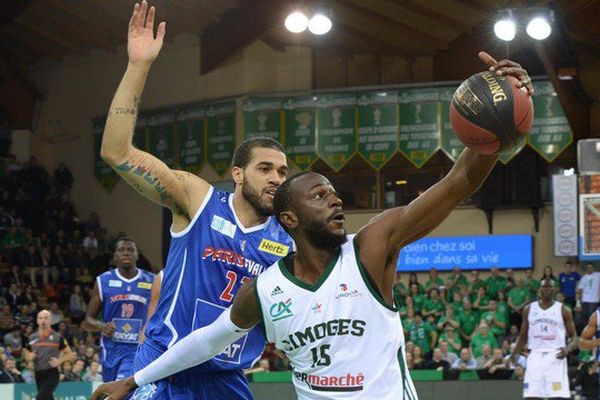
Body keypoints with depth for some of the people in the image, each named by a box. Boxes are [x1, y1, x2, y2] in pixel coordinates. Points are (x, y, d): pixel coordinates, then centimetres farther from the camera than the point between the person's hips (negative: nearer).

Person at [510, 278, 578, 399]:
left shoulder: (563, 310, 3)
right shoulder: (529, 309, 11)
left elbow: (574, 337, 4)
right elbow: (523, 336, 18)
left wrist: (568, 349, -17)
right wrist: (515, 353, 2)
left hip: (555, 358, -2)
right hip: (535, 357, 2)